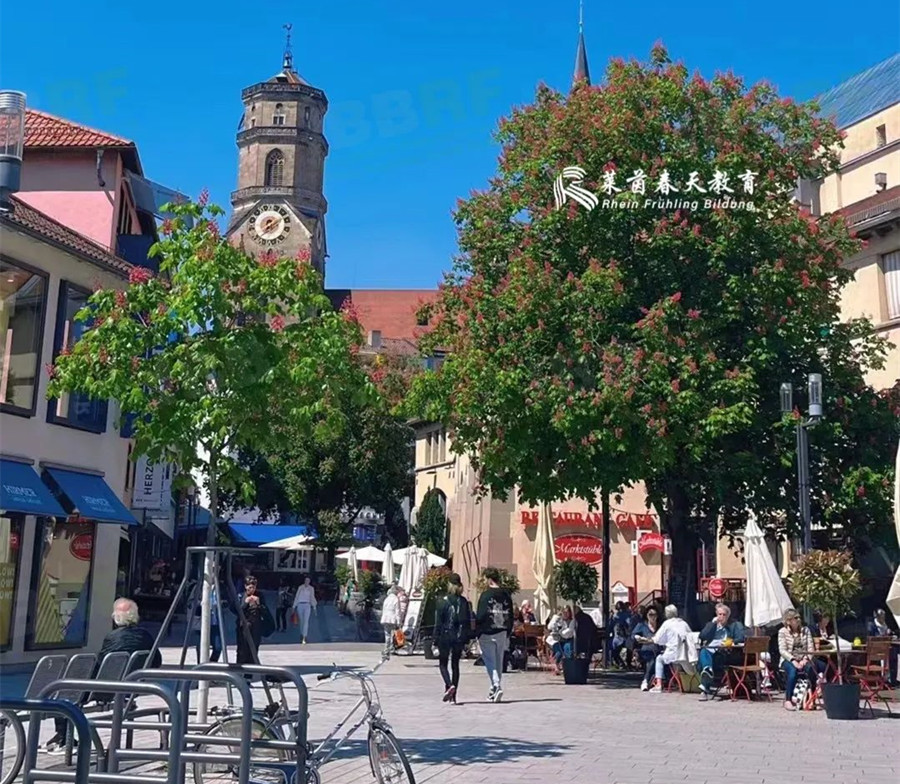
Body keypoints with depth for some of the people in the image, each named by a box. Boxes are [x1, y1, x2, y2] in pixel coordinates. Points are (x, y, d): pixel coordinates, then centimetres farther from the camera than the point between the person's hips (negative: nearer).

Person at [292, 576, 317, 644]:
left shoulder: (311, 588, 8)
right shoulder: (300, 587, 7)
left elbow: (312, 598, 11)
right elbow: (297, 597, 8)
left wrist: (314, 607, 8)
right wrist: (294, 606, 5)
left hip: (307, 605, -1)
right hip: (300, 605, 1)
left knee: (306, 621, -13)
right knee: (301, 621, 7)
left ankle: (304, 638, -19)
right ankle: (302, 634, 25)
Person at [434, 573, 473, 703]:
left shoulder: (443, 602, -8)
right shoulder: (464, 602, 2)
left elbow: (438, 623, -8)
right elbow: (468, 621, 5)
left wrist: (436, 640, -4)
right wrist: (466, 638, 11)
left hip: (445, 637, -3)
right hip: (459, 638, 3)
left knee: (443, 664, 9)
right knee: (455, 664, 12)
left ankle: (449, 685, -16)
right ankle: (453, 696, 11)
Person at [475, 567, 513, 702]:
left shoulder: (486, 595, -11)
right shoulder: (506, 596, 7)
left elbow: (480, 616, -14)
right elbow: (510, 617, 10)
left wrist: (477, 632, -3)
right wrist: (508, 633, 16)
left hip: (487, 634, -5)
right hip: (502, 634, 5)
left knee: (490, 662, -3)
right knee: (499, 662, 12)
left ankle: (497, 685, -20)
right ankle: (495, 690, 18)